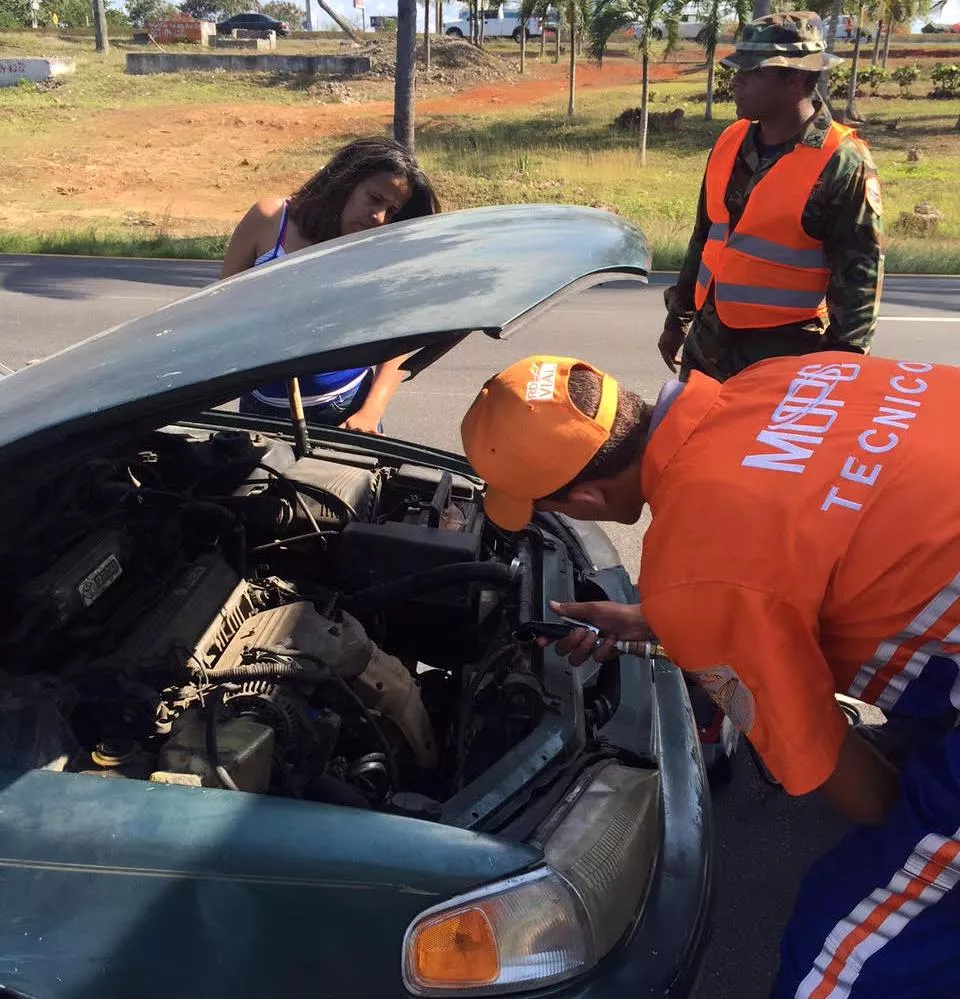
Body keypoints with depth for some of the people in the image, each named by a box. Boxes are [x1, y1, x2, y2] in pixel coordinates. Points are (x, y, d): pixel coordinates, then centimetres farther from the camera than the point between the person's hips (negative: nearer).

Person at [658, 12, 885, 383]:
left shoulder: (842, 163, -14)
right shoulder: (731, 141, 6)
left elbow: (859, 273, -13)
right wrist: (678, 317, 18)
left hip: (784, 354, -6)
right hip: (707, 341, 7)